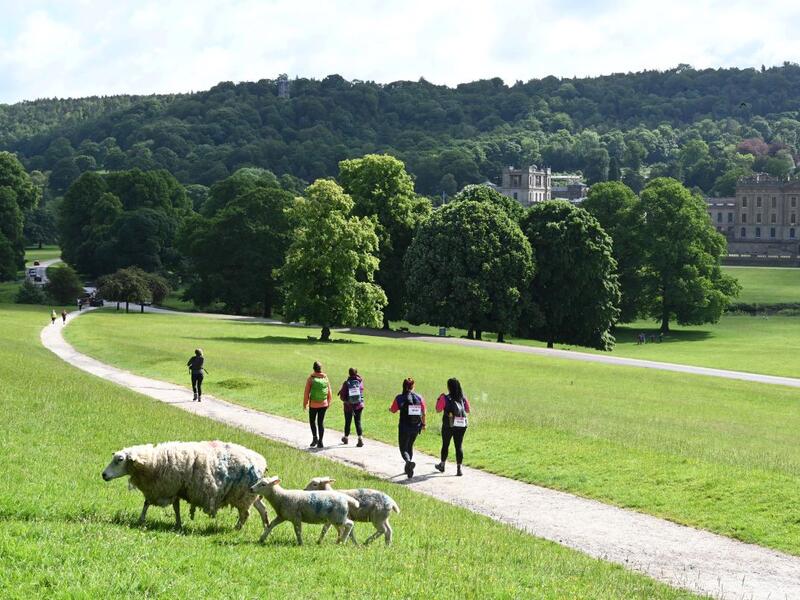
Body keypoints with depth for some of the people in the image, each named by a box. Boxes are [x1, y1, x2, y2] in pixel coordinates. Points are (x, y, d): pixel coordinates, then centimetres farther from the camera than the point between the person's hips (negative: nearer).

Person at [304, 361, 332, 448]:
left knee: (312, 421, 15)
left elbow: (306, 392, -9)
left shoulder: (311, 378, -11)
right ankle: (320, 442, 7)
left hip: (313, 404, -3)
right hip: (324, 404, 3)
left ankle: (315, 437, 0)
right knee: (321, 422, 9)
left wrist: (305, 403, 1)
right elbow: (329, 392, 4)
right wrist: (329, 402, 17)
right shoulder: (325, 378, -2)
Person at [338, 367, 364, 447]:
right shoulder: (360, 382, -6)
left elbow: (342, 396, -11)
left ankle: (346, 438, 34)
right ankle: (360, 439, -10)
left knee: (348, 422, 15)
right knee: (358, 422, 5)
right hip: (359, 405, 1)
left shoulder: (346, 383, -13)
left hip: (348, 406, -1)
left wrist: (345, 400, 9)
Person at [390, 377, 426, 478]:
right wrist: (423, 424, 17)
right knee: (410, 446, 23)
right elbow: (423, 413, 2)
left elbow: (393, 410, 2)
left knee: (403, 448, 2)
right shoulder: (419, 398, 0)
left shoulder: (400, 398, -9)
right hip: (416, 427, 4)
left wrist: (389, 408, 25)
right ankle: (408, 468, 29)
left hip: (404, 427, -4)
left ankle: (409, 461, -28)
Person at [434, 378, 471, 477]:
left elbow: (438, 410, -7)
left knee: (445, 445, 16)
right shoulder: (463, 398, 0)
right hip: (461, 425, 2)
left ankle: (442, 465, 31)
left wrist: (439, 400, 6)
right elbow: (467, 410, 8)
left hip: (448, 425, -2)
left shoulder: (445, 398, -10)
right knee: (458, 446, 4)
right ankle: (459, 469, -2)